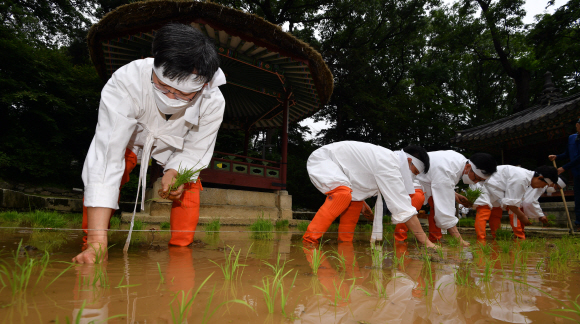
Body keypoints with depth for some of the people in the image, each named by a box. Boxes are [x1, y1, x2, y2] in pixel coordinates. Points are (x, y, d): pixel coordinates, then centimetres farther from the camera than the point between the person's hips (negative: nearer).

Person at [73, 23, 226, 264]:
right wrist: (97, 241, -52)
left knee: (188, 187, -14)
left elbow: (194, 152, -22)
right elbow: (107, 154, -49)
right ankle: (89, 244, 0)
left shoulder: (213, 103, -37)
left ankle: (180, 249, 6)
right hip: (130, 138, -1)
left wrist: (175, 172, -46)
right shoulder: (126, 82, -45)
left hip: (175, 146, 2)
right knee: (100, 177, -21)